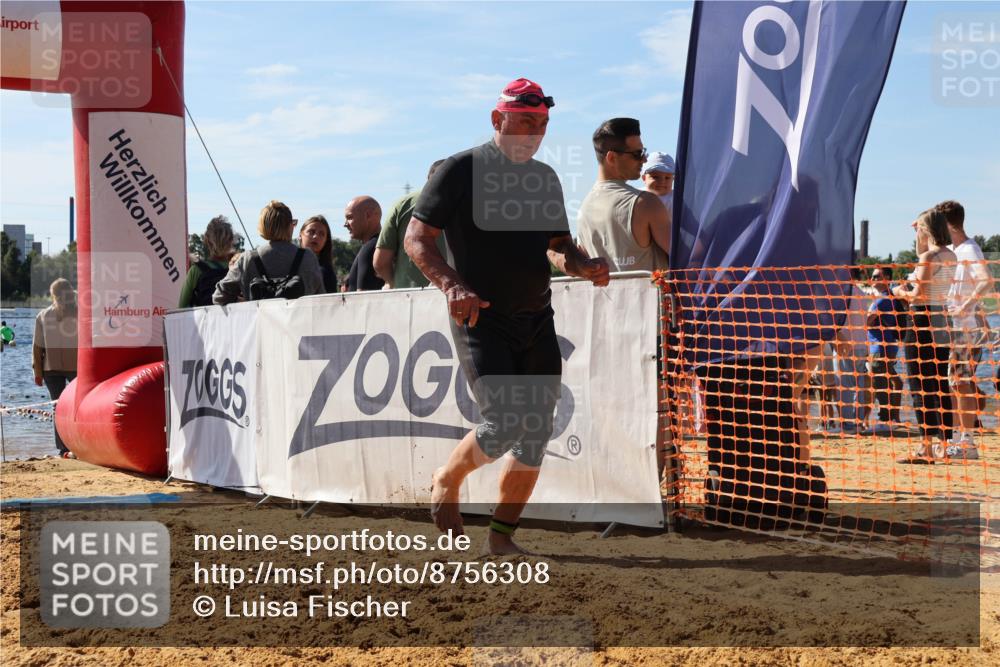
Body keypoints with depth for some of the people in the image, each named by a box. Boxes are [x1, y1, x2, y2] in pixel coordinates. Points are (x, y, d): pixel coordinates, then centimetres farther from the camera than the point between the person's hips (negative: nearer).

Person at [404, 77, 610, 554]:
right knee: (504, 426, -15)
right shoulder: (461, 170, -5)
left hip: (537, 322, 6)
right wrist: (452, 286, -24)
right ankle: (446, 483, 15)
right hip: (482, 321, -6)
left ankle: (502, 536, 17)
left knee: (537, 434, 3)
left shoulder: (545, 178, 14)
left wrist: (584, 265, -3)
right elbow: (416, 238, -8)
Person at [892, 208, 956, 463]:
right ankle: (942, 444, 14)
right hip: (942, 319, 9)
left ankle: (926, 447, -6)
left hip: (922, 320, -9)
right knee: (940, 385, 11)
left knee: (920, 387, -4)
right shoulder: (950, 256, 11)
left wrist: (901, 292, -3)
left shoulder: (928, 257, -15)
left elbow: (918, 294, -19)